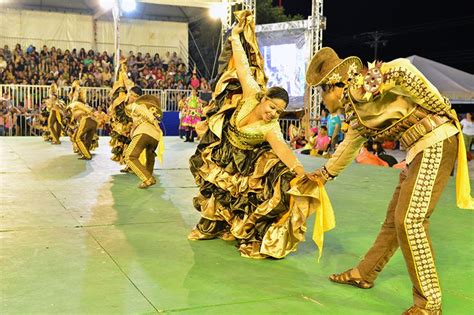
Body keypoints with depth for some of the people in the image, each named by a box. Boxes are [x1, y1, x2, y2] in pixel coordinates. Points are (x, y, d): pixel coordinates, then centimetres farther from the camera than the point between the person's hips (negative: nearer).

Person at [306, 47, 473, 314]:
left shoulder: (360, 86, -13)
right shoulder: (356, 108, 17)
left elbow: (402, 69, -29)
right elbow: (350, 145, 31)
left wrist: (438, 107, -21)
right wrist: (324, 174, 41)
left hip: (436, 142, -9)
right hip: (420, 148, 9)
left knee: (410, 219, -12)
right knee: (396, 215, 16)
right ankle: (364, 274, 29)